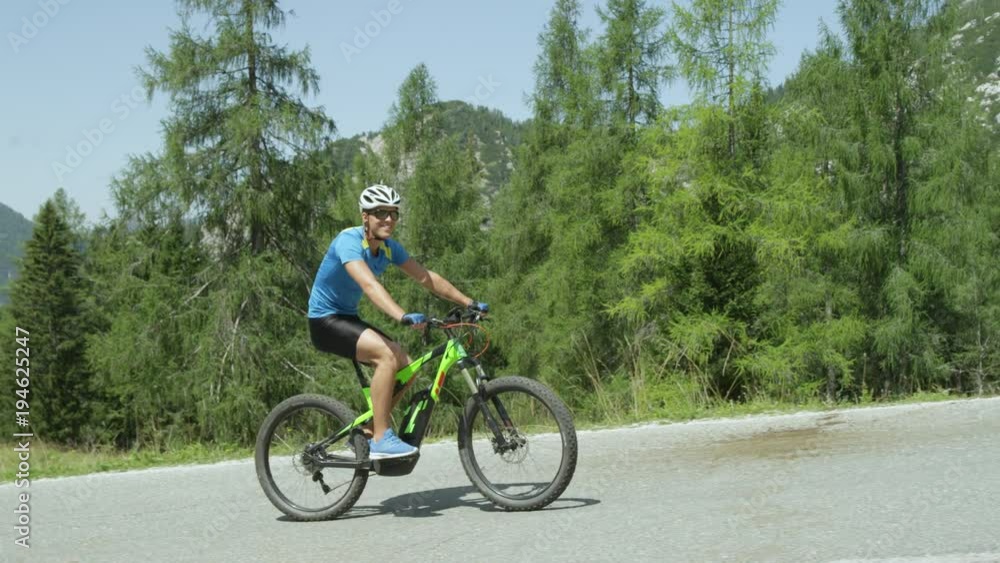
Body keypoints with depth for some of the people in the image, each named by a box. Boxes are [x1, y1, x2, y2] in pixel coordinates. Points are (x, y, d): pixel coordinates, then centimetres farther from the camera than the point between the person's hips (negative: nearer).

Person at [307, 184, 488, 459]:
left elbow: (427, 278, 3)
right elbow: (370, 285, -39)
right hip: (325, 321, -8)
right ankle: (380, 439, -24)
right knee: (387, 354, -28)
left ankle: (366, 434, 8)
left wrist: (469, 303, -4)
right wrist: (404, 317, -53)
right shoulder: (349, 241, -23)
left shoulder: (389, 248, 0)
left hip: (348, 318, 8)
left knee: (406, 367, -5)